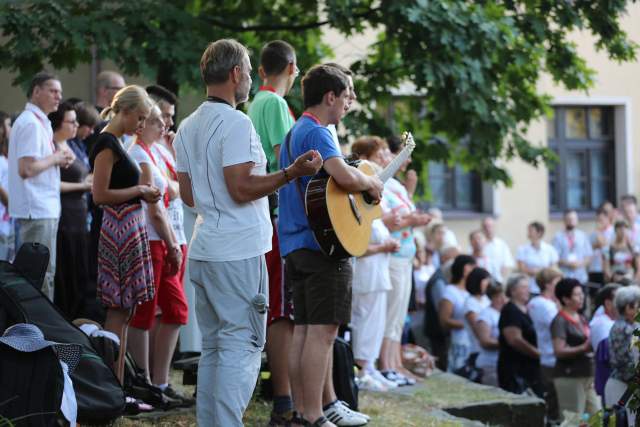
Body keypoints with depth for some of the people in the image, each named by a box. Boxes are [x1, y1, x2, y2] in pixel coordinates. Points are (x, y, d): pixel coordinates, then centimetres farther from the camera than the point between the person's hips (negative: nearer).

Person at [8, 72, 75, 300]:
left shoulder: (38, 122, 18)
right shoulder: (32, 123, -14)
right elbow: (26, 168, -22)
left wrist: (58, 159, 7)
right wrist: (55, 158, -11)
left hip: (43, 209, 10)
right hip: (37, 211, -10)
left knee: (44, 273, 13)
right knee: (42, 275, -8)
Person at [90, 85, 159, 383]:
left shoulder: (114, 143, 18)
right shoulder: (107, 144, -13)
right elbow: (100, 195, -19)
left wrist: (141, 193, 11)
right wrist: (139, 191, -9)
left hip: (129, 230, 10)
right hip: (121, 231, -10)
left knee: (122, 311, 10)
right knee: (119, 311, -8)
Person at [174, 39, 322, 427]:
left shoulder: (188, 127, 13)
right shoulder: (236, 123, -13)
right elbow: (241, 189, -19)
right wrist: (291, 173, -16)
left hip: (204, 250, 9)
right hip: (238, 252, -9)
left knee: (213, 347, 13)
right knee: (242, 345, -4)